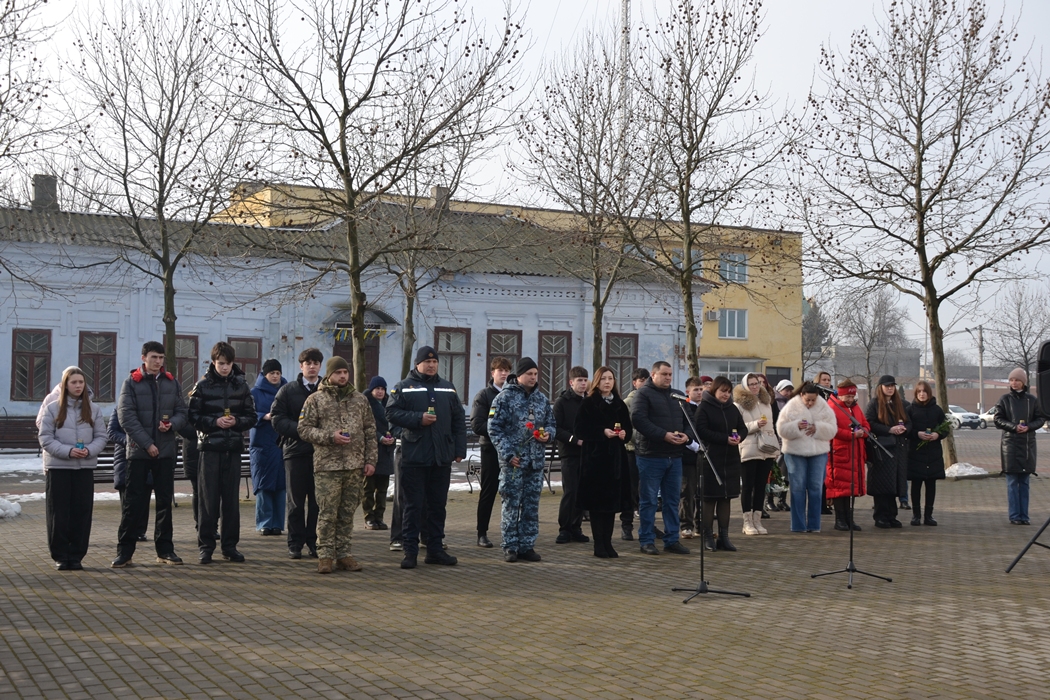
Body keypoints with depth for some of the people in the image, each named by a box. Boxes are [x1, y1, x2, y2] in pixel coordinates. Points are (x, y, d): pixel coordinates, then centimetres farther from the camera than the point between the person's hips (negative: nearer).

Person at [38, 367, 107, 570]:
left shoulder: (93, 410, 7)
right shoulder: (52, 408, 0)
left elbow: (101, 437, 6)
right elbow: (45, 438, -4)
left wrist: (89, 450, -15)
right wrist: (68, 451, -18)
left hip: (85, 468, 2)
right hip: (58, 467, -2)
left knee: (82, 513, 2)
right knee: (59, 514, 1)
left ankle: (76, 556, 12)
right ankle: (60, 556, 10)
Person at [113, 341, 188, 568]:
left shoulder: (172, 383, 8)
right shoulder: (131, 383, -2)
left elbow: (182, 412, 9)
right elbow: (126, 416, -9)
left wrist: (172, 424, -14)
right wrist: (146, 443, -14)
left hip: (166, 451, 3)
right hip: (138, 451, -3)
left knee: (165, 501, 8)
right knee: (133, 503, -1)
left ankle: (165, 549, 17)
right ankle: (124, 551, 6)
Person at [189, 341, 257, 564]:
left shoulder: (241, 386, 7)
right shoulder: (203, 386, 0)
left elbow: (252, 416, 8)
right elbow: (193, 416, -2)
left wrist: (237, 421, -10)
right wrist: (214, 422, -15)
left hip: (233, 448, 2)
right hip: (210, 447, -2)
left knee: (231, 499, 6)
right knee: (208, 499, -1)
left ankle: (229, 545, 13)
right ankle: (206, 546, 7)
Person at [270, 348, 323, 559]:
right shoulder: (288, 391, 6)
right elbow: (277, 419, 0)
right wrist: (300, 429, -13)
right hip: (296, 449, 0)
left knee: (317, 500, 4)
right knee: (296, 501, 5)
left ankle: (313, 541, 13)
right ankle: (295, 543, 12)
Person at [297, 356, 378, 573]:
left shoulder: (360, 400, 13)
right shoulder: (315, 399, 3)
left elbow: (370, 431, 14)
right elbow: (304, 429, -2)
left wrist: (371, 460, 6)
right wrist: (330, 437, -14)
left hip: (355, 466, 3)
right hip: (327, 466, -3)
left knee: (347, 513, 7)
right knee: (327, 513, -4)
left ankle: (343, 554, 14)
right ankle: (325, 555, 3)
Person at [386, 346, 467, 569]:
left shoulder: (448, 388, 14)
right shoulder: (404, 387, 3)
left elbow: (459, 420, 13)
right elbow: (392, 413, -6)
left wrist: (459, 449, 6)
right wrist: (418, 418, -16)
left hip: (442, 458, 4)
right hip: (414, 457, -4)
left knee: (438, 505, 9)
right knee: (413, 505, -1)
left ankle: (435, 549, 18)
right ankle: (410, 551, 4)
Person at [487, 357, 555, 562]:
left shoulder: (541, 399, 11)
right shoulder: (505, 397, -5)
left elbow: (551, 423, 21)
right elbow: (495, 428, -8)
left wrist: (548, 433, -3)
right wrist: (508, 454, -13)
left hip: (536, 461, 5)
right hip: (513, 461, -5)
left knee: (531, 505, 8)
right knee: (511, 505, -2)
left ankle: (527, 546, 15)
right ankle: (510, 547, 5)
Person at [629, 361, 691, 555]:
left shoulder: (676, 396, 18)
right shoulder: (644, 394, -3)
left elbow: (688, 420, 20)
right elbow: (638, 419, -16)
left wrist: (686, 435, -3)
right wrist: (664, 435, -20)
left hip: (675, 456, 6)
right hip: (651, 456, -6)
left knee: (672, 500, 10)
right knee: (648, 500, 0)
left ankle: (672, 539, 17)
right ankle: (646, 541, 7)